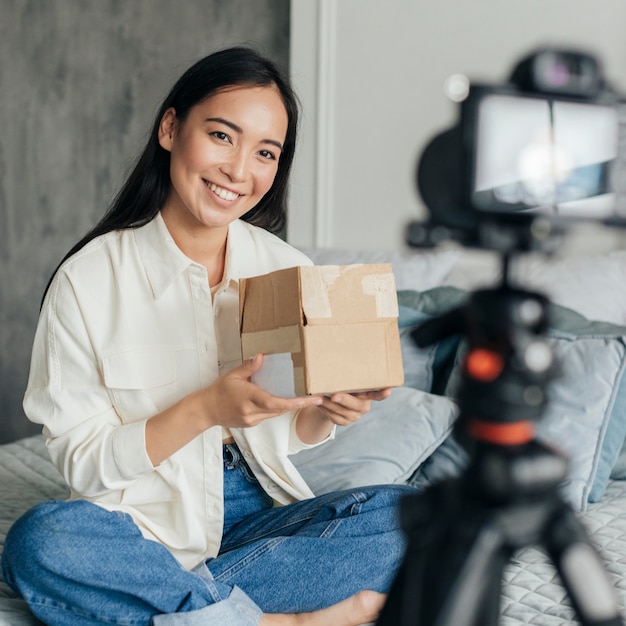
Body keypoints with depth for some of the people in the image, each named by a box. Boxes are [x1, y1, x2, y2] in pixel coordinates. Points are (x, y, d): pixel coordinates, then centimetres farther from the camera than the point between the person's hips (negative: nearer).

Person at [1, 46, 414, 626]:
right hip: (147, 524, -2)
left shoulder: (287, 269, 0)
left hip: (260, 512, 3)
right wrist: (204, 410, -23)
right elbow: (81, 462, -9)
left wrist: (325, 413, -15)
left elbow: (288, 436, 8)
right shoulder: (90, 278, -10)